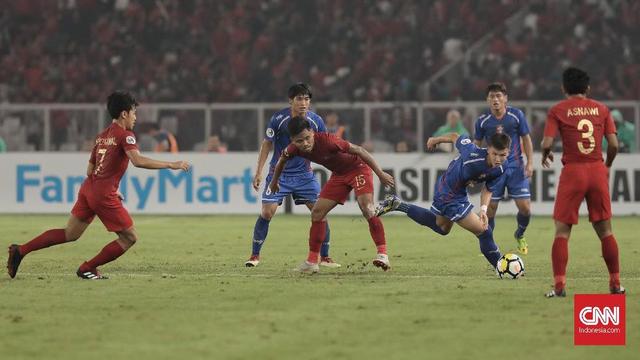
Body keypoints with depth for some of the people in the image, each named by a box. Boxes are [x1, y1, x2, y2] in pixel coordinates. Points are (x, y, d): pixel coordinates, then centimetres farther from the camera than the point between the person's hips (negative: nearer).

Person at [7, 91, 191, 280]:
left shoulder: (101, 136, 18)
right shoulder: (125, 135, -8)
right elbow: (138, 161, -25)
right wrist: (171, 165, -21)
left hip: (88, 188, 8)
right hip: (104, 196, -8)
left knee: (69, 234, 17)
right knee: (130, 237, 3)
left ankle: (20, 250, 11)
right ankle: (87, 269, 7)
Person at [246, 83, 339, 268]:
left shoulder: (316, 121, -8)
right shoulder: (279, 119, -14)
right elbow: (267, 144, -1)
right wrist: (258, 172, -3)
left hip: (304, 174, 2)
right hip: (279, 173, -2)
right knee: (267, 212, -12)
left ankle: (325, 257, 5)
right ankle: (255, 255, 4)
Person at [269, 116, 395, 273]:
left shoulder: (327, 140, -34)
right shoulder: (294, 149, -15)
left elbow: (359, 151, -28)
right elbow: (282, 160, 10)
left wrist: (380, 174, -27)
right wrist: (274, 182, 26)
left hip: (358, 168, -7)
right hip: (338, 174, 7)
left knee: (367, 209, -26)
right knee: (317, 213, 1)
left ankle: (382, 253, -23)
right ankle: (312, 261, 8)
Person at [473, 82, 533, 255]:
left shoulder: (516, 115, -4)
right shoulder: (482, 121, -3)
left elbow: (526, 139, 5)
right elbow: (476, 145, 9)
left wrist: (529, 163, -2)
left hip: (516, 167, 0)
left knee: (525, 208, -5)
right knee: (490, 208, -5)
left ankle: (520, 235, 24)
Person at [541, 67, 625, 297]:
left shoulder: (558, 110, -1)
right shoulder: (601, 109, 7)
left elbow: (547, 143, -10)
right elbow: (614, 144, 1)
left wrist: (545, 155, 13)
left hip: (572, 172, -2)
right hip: (597, 170, 2)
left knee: (562, 232, 2)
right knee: (605, 230, 11)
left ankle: (559, 285, -9)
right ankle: (615, 283, 11)